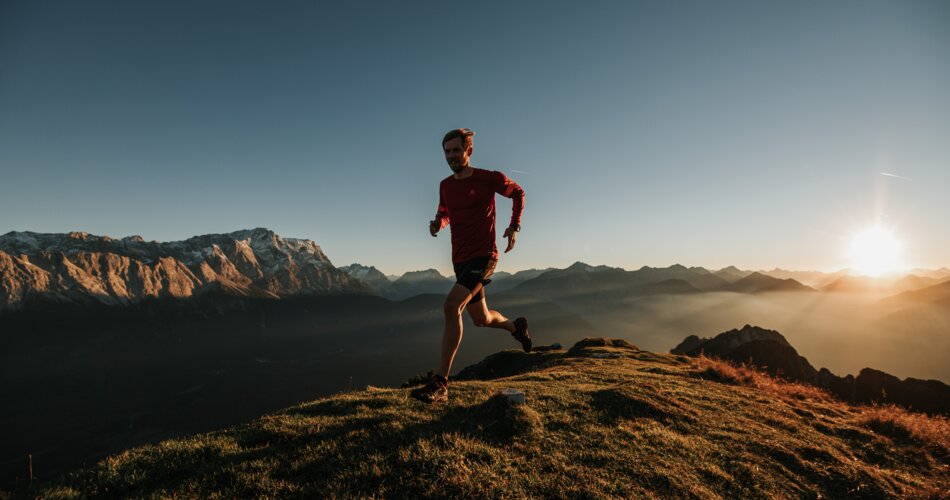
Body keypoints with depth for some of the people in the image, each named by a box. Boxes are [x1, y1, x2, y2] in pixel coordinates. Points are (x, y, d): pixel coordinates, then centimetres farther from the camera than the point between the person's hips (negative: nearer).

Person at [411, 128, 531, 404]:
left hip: (483, 256, -6)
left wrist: (514, 227, 0)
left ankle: (440, 384, -21)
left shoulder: (489, 178, -7)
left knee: (451, 306, -26)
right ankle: (515, 326, 51)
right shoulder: (445, 185, 7)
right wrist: (438, 223, -2)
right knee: (481, 319, 18)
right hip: (460, 259, 7)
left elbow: (518, 193, 10)